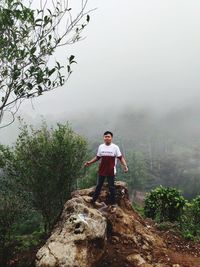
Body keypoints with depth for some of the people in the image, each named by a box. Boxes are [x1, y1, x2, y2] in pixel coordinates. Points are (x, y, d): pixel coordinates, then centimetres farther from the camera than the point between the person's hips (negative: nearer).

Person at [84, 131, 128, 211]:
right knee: (99, 186, 16)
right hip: (102, 170, 3)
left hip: (111, 171, -3)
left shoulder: (115, 147, -6)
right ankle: (93, 200, 30)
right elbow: (98, 157, 14)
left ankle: (113, 204, 17)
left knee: (111, 187, 5)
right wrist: (89, 162, 5)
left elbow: (121, 157, -5)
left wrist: (125, 166, -20)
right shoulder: (101, 147, 4)